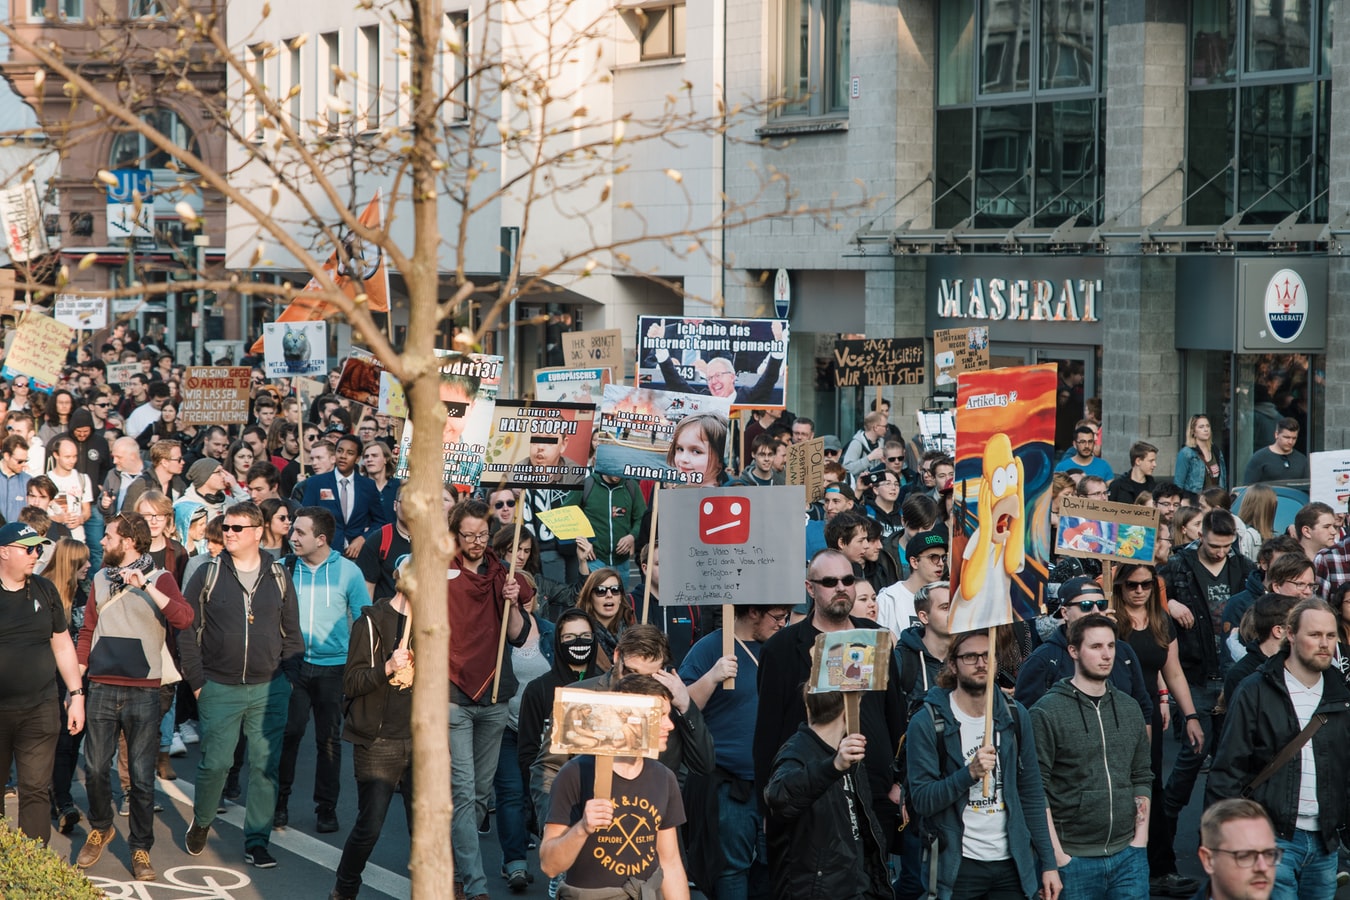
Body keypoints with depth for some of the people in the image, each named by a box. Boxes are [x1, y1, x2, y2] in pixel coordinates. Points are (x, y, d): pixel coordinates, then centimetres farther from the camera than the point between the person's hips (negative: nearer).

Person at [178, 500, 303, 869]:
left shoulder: (278, 576, 6)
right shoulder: (208, 574, 0)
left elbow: (291, 632, 12)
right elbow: (186, 631, 1)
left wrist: (287, 677, 3)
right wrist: (196, 681, -4)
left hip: (269, 689, 1)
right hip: (220, 689, -1)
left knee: (265, 766, 2)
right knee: (214, 763, 1)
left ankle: (257, 841, 10)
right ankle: (201, 822, 26)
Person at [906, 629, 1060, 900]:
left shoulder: (1014, 715, 5)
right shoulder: (927, 723, -7)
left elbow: (1031, 794, 8)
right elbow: (922, 801, -11)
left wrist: (1048, 862, 4)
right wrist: (969, 773, -27)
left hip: (1012, 865, 3)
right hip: (958, 867, -3)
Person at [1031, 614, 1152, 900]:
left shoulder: (1129, 710, 11)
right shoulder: (1047, 713, -6)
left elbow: (1142, 778, 16)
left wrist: (1141, 839, 5)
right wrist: (1058, 855, -12)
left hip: (1127, 855, 4)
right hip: (1074, 858, -4)